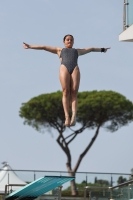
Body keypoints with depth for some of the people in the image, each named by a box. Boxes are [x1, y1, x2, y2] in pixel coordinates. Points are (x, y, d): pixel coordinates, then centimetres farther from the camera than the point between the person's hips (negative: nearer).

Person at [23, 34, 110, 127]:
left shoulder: (77, 51, 39)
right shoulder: (60, 50, 35)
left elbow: (90, 49, 47)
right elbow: (44, 47, 32)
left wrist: (102, 49, 51)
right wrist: (30, 46, 27)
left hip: (75, 69, 1)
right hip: (64, 68, -1)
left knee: (74, 93, -17)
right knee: (66, 92, -18)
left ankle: (74, 116, -32)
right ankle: (67, 117, -28)